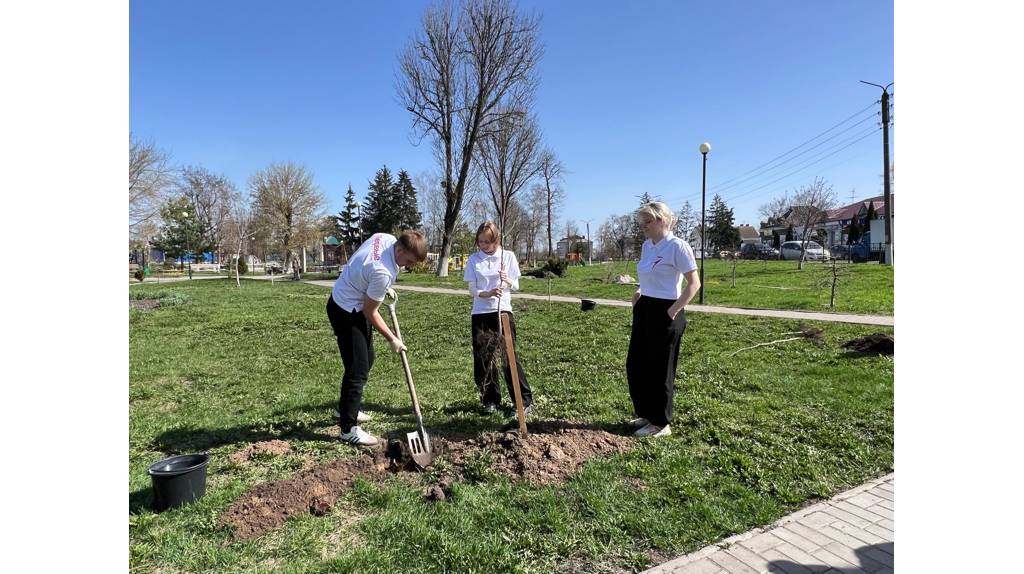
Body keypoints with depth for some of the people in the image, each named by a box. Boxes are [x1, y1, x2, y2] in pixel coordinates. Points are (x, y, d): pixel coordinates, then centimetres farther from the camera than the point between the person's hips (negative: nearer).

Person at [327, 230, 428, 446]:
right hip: (346, 312, -10)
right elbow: (370, 312, -21)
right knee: (358, 370, -6)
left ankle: (346, 408, 37)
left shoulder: (385, 237, -9)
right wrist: (392, 339, -10)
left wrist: (384, 288, 14)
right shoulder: (383, 272, -33)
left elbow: (363, 266, 13)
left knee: (366, 359, 21)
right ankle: (349, 429, 6)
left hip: (349, 303, 10)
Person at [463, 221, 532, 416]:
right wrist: (487, 294, -21)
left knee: (510, 356, -3)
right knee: (483, 358, 4)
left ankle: (525, 400, 6)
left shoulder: (508, 256, 1)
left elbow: (516, 285, 3)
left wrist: (508, 280, -20)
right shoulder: (473, 260, 3)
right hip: (481, 313, 2)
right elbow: (472, 289, -1)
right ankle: (491, 400, 19)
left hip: (504, 310, -1)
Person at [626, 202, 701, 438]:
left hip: (664, 314, -8)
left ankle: (660, 423, 18)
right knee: (636, 365, 13)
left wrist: (673, 311, -17)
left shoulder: (677, 246, -14)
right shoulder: (647, 246, 10)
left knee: (659, 369, 2)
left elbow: (694, 283, -14)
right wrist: (640, 292, 8)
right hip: (644, 311, 9)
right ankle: (646, 414, 31)